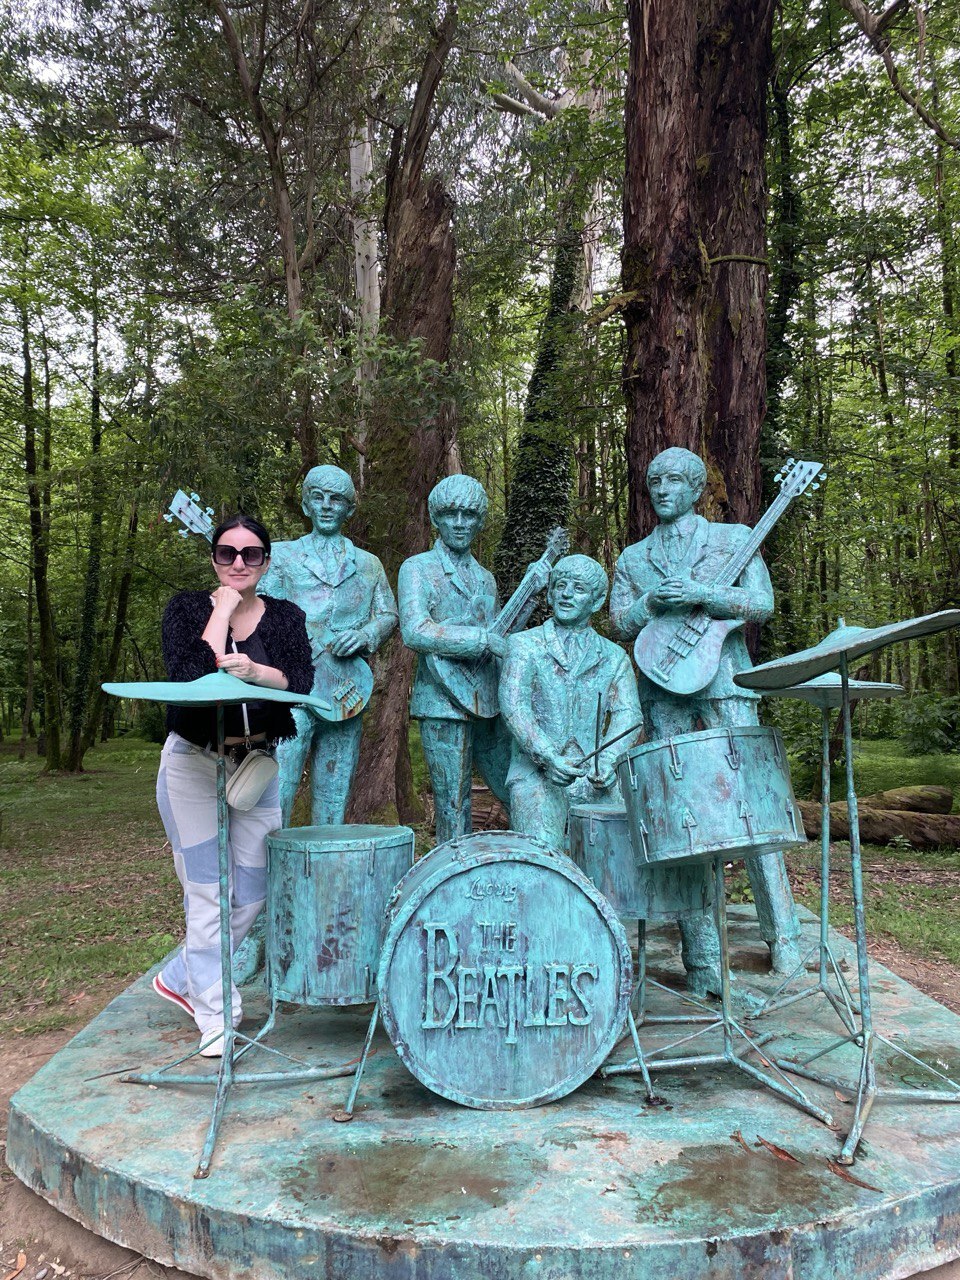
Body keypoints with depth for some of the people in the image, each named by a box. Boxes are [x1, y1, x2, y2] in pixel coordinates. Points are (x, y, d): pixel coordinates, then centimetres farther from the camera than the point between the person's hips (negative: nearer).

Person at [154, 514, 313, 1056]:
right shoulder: (187, 609, -3)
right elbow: (189, 674, -20)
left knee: (252, 895, 8)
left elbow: (303, 684, -12)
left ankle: (181, 978, 30)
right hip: (194, 763, -3)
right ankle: (216, 1017, 9)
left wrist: (256, 671, -31)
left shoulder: (287, 617, 4)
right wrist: (223, 610, -14)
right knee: (208, 893, -5)